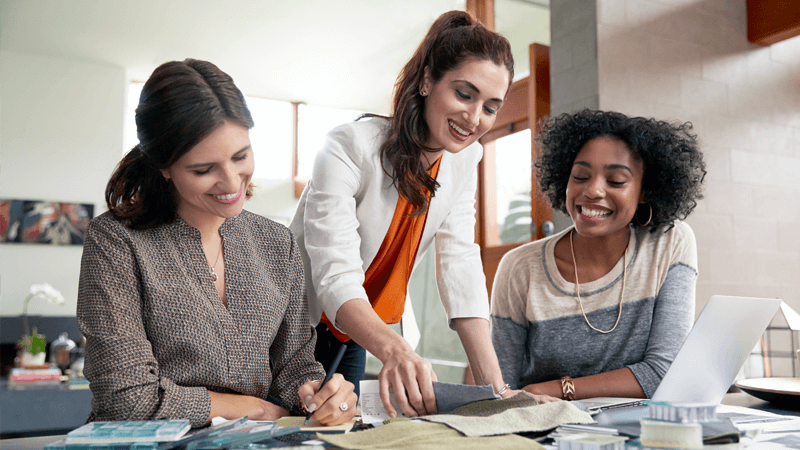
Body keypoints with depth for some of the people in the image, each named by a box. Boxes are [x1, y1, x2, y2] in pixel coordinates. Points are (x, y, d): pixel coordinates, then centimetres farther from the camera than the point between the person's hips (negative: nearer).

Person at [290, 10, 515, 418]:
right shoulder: (350, 148, -26)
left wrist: (492, 383, -24)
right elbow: (335, 276, -34)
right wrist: (394, 349, -53)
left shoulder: (464, 159, -6)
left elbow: (461, 265, -13)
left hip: (351, 338, 5)